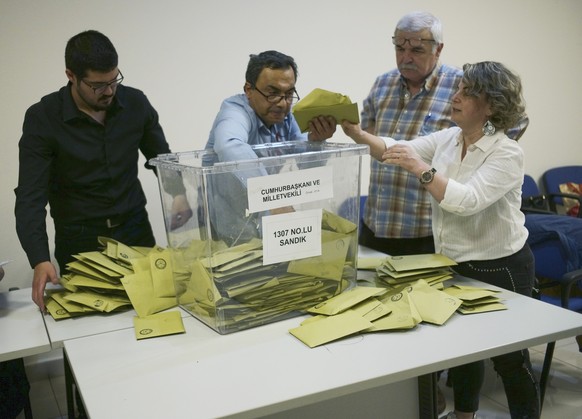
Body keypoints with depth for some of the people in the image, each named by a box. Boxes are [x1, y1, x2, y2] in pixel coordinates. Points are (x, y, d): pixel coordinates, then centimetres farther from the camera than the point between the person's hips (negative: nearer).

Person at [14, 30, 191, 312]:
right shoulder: (42, 118, -14)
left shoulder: (136, 103, -5)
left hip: (135, 229, 3)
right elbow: (30, 197, -18)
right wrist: (40, 261, -31)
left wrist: (177, 193, -11)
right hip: (80, 240, -2)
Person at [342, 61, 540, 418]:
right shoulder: (447, 139, 1)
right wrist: (357, 134, -19)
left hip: (500, 268, -7)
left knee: (509, 358, 8)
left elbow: (468, 200, -32)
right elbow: (399, 149, -5)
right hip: (455, 264, 7)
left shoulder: (507, 153, -20)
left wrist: (420, 169, -38)